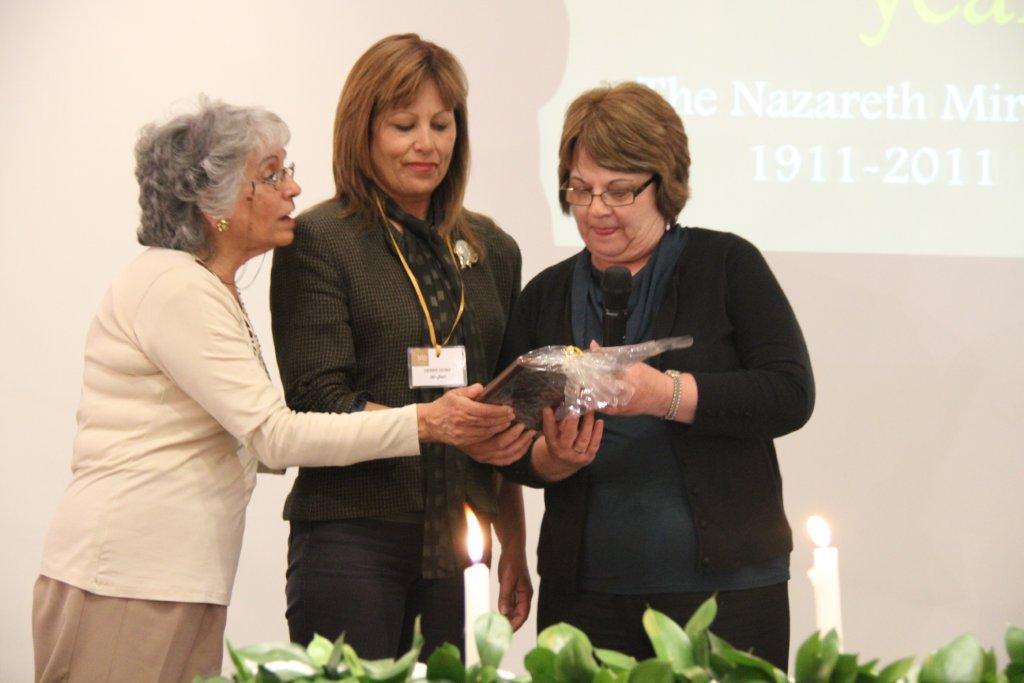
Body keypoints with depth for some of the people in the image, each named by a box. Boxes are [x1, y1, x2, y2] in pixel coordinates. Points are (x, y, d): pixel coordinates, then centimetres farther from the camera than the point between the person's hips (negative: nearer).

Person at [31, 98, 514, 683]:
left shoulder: (210, 291, 17)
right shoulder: (173, 288, -13)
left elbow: (255, 445, 14)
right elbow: (273, 436, -18)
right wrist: (424, 422, -19)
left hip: (181, 584, 9)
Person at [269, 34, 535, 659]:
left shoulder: (492, 249, 15)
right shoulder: (318, 241, -1)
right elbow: (318, 402, -8)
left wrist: (515, 548, 16)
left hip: (460, 542, 5)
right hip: (352, 533, -4)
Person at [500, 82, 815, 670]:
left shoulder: (726, 265, 3)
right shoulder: (546, 296, 12)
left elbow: (791, 394, -8)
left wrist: (666, 394, -19)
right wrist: (552, 459, -11)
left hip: (723, 584, -3)